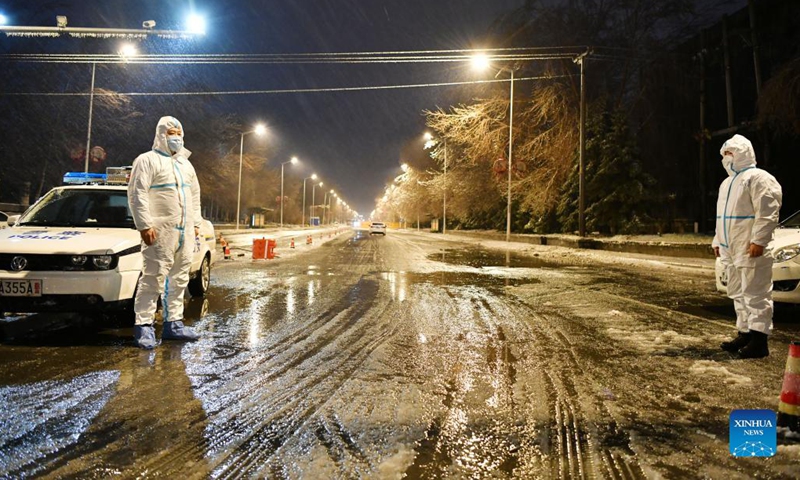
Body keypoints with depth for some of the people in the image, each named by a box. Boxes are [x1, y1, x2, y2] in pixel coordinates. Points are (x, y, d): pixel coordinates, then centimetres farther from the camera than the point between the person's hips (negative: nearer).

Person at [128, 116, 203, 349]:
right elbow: (137, 194, -10)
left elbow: (195, 195, 25)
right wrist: (145, 225, -17)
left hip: (185, 232, 7)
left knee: (179, 279, 9)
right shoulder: (147, 160, -2)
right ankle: (144, 326, -2)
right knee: (154, 278, -9)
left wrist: (196, 223, 16)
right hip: (160, 232, -7)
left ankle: (173, 323, 17)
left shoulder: (185, 164, 21)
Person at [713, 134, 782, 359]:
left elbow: (767, 214, -17)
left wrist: (758, 240, -23)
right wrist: (718, 241, 22)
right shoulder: (727, 183, 21)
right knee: (738, 294, 13)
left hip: (750, 250, -9)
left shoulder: (758, 178, -8)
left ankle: (759, 340, -5)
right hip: (731, 249, 9)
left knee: (755, 294, -7)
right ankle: (745, 333, 22)